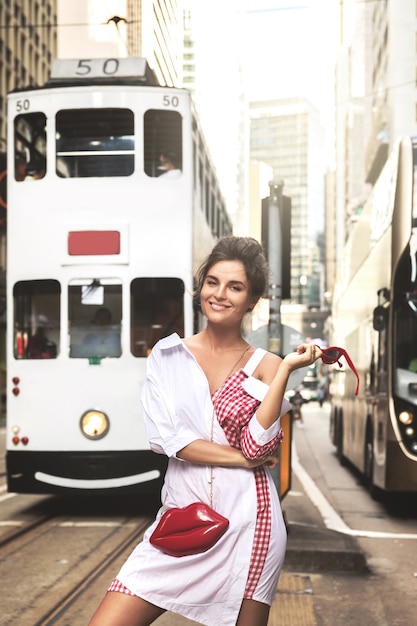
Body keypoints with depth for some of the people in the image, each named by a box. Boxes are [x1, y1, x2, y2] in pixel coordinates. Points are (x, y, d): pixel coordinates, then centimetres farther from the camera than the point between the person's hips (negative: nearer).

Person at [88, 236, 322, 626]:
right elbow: (167, 438, -6)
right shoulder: (167, 355, 6)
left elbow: (256, 446, -11)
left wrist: (287, 370, -13)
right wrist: (242, 458, -10)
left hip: (246, 524, -1)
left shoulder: (265, 366, 3)